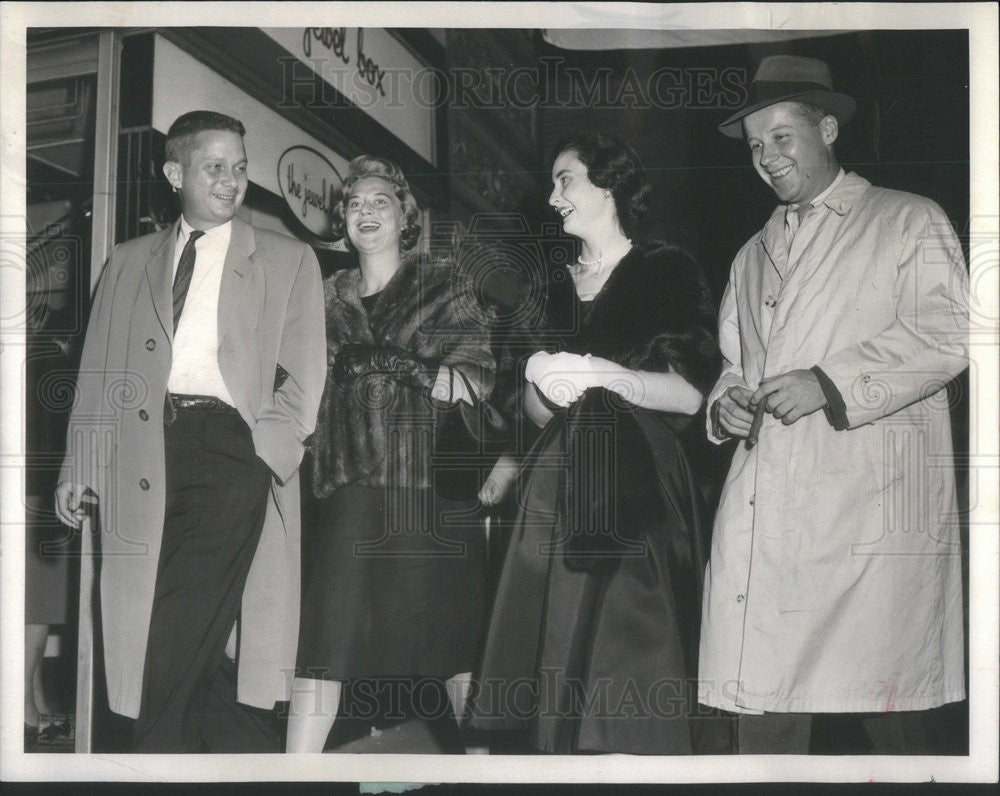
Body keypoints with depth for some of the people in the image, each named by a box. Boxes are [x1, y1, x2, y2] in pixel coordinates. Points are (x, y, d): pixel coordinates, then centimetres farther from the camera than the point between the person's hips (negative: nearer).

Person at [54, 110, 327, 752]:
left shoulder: (289, 261, 12)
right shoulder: (130, 262, 21)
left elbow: (302, 378, 5)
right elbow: (101, 373, 18)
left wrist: (264, 457, -10)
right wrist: (81, 465, 6)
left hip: (231, 451, -3)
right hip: (144, 454, 3)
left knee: (176, 653, -12)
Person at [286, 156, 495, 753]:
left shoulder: (445, 284, 8)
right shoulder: (330, 295, 17)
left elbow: (478, 383, -2)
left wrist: (399, 364, -10)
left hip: (436, 486, -2)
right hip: (355, 489, 2)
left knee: (455, 635, 2)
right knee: (323, 639, -7)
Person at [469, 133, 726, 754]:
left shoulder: (667, 272, 2)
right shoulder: (557, 286, 18)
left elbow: (690, 393, -6)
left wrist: (601, 373, -15)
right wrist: (539, 382, -4)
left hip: (637, 497, -5)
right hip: (560, 490, 5)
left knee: (632, 665, -9)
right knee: (561, 655, -1)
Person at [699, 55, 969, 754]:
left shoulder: (909, 221, 8)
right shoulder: (754, 254, 26)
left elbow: (947, 333, -5)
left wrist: (830, 384, -14)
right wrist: (726, 403, 7)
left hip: (872, 512, -5)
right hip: (764, 511, 5)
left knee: (889, 708, -4)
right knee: (763, 707, 1)